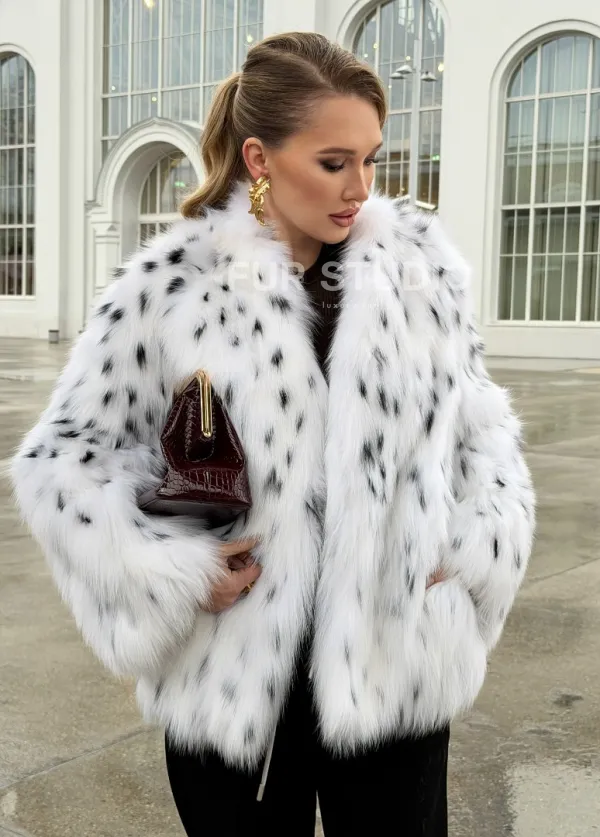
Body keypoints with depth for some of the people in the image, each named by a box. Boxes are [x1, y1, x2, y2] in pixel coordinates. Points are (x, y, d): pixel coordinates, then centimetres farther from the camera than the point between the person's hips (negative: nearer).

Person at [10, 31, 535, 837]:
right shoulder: (170, 283, -7)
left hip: (394, 663, 2)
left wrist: (475, 550, -1)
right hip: (233, 674, -1)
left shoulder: (422, 261, 0)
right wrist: (170, 572, -11)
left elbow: (480, 421, 12)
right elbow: (61, 455, -2)